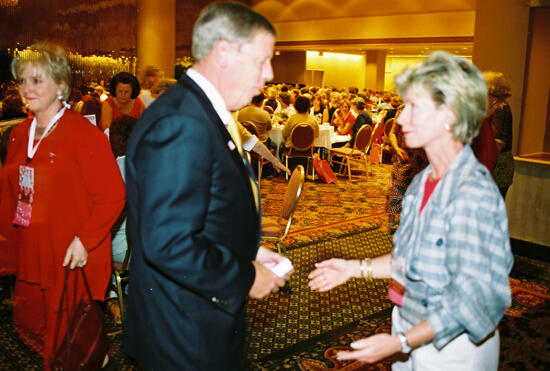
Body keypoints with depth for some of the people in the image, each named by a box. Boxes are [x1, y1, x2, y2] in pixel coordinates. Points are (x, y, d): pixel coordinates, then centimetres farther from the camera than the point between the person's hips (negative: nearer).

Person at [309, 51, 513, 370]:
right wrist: (356, 267, 8)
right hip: (413, 331, 7)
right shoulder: (423, 182, 1)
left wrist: (400, 343, -29)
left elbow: (471, 297, -25)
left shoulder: (473, 193, -25)